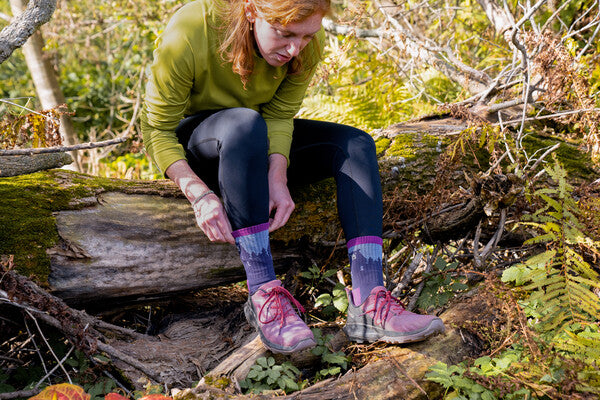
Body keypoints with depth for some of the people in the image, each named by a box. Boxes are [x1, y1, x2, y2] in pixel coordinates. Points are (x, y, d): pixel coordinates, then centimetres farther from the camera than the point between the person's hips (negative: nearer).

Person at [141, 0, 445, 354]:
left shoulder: (308, 42, -17)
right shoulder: (188, 36, -29)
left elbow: (279, 115, -14)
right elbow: (157, 128, -22)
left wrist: (277, 178, -32)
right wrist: (199, 193, -35)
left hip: (260, 141, 5)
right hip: (190, 143, -5)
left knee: (356, 144, -17)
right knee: (246, 124, -39)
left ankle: (368, 306, -29)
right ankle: (264, 293, -37)